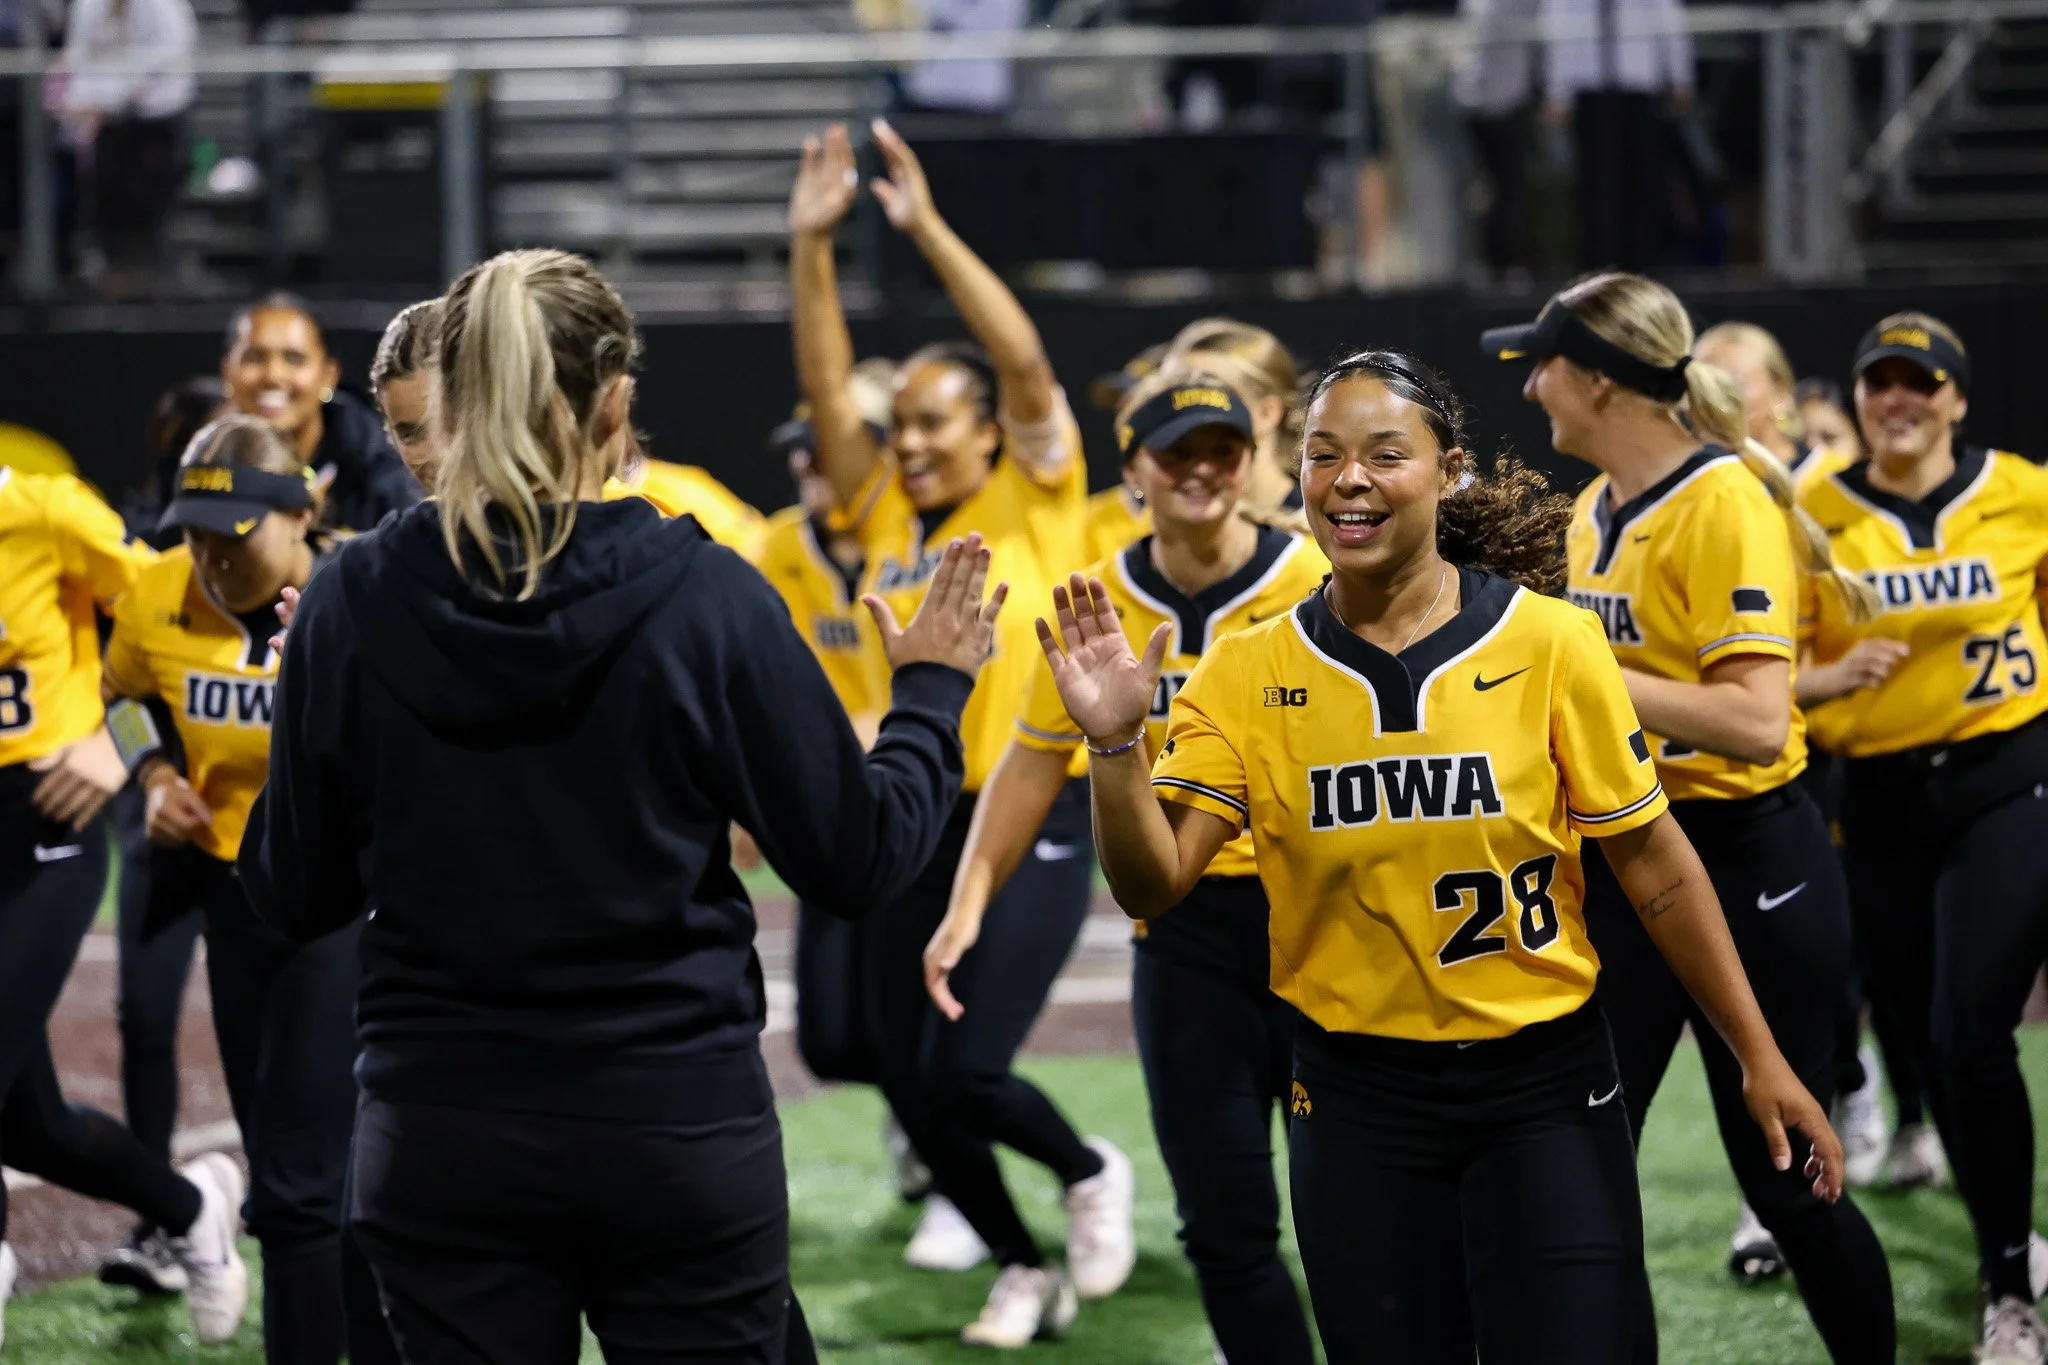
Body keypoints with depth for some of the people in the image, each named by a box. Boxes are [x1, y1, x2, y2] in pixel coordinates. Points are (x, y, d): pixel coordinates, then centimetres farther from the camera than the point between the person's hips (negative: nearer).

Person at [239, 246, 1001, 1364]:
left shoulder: (351, 606, -5)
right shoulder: (704, 598, -10)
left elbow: (293, 895, 4)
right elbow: (858, 861, -4)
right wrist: (930, 694, 14)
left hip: (444, 1141, 2)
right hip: (678, 1132, -1)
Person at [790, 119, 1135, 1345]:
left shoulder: (1035, 501, -4)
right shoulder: (888, 512, 7)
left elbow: (1025, 362, -16)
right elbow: (825, 384, 2)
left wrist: (928, 226, -22)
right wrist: (811, 242, -9)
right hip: (920, 819, 6)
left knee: (966, 1067, -15)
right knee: (911, 1082, 5)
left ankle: (1092, 1173, 15)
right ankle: (1024, 1267, 25)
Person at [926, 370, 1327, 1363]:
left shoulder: (1315, 585, -7)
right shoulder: (1098, 602, 3)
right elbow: (1034, 760, 10)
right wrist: (970, 902, 2)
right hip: (1184, 929, 3)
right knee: (1226, 1224, 4)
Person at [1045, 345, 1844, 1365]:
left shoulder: (1550, 642, -7)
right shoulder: (1247, 675, -2)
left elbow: (1656, 867, -1)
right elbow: (1153, 884, -9)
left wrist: (1759, 1059, 0)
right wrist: (1114, 744, -26)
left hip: (1543, 1092, -2)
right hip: (1355, 1105, 2)